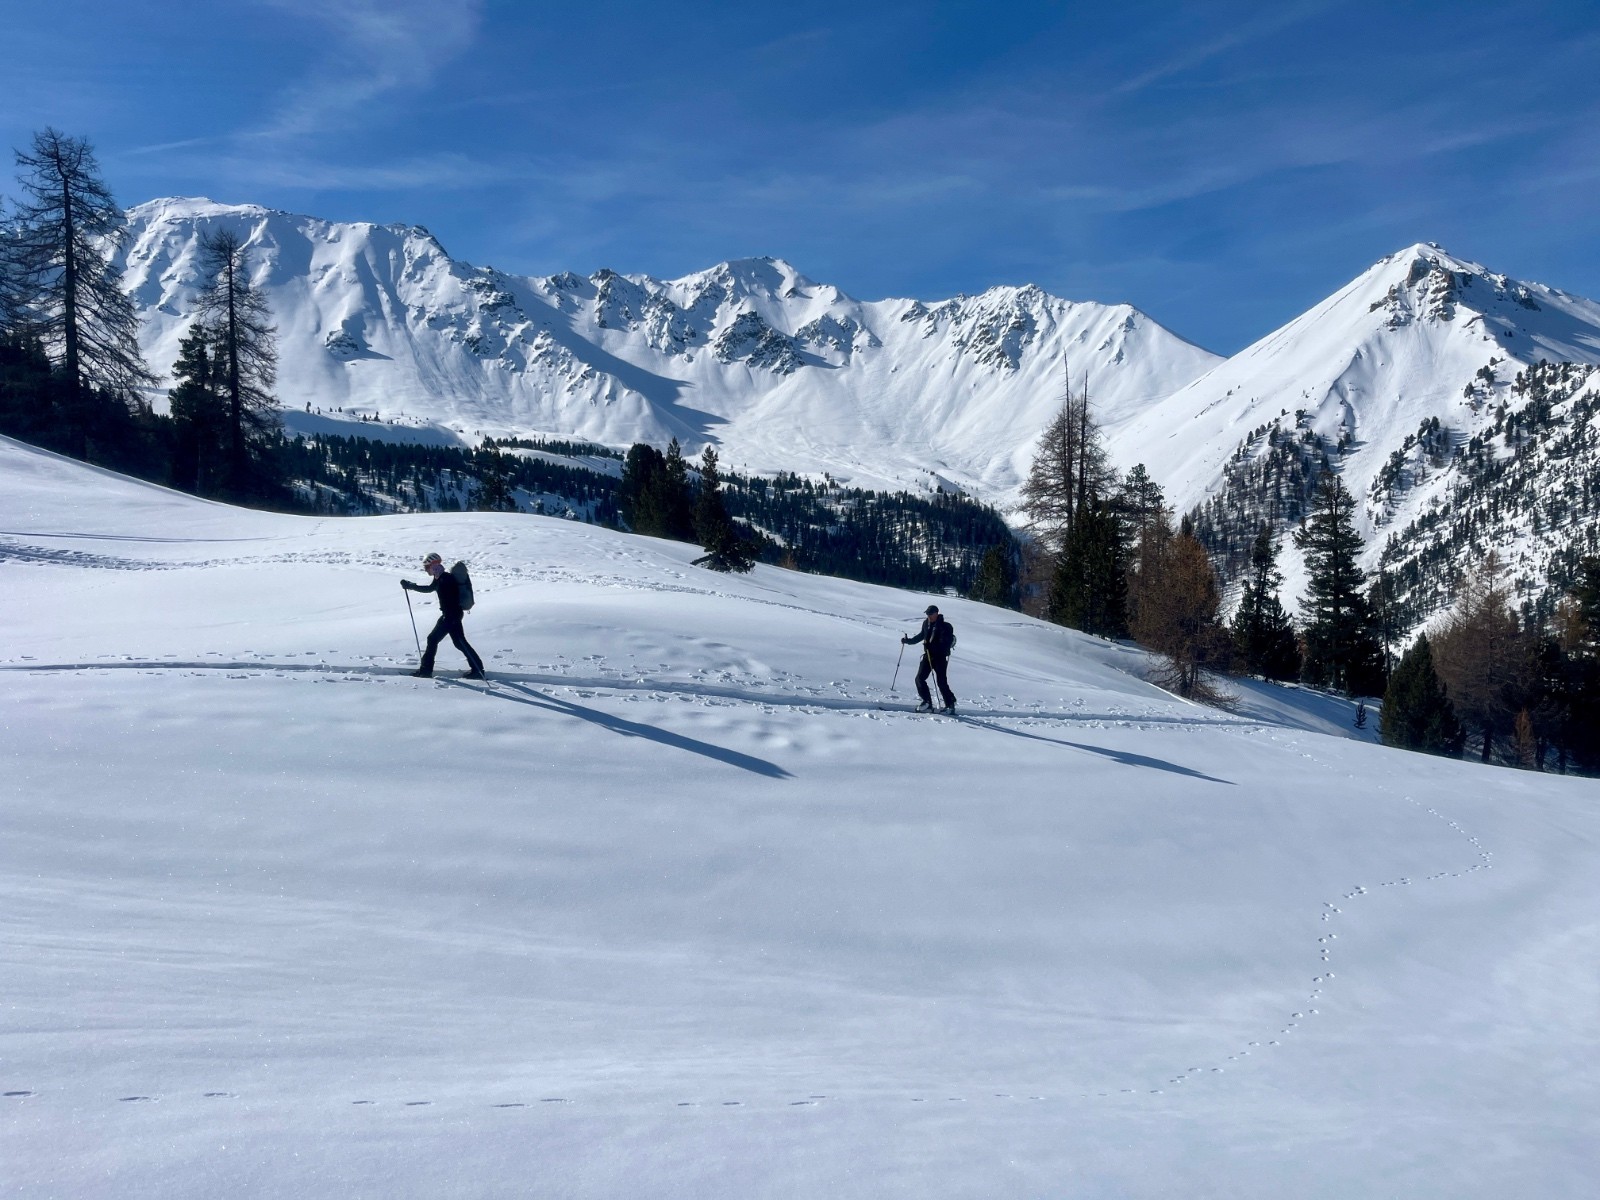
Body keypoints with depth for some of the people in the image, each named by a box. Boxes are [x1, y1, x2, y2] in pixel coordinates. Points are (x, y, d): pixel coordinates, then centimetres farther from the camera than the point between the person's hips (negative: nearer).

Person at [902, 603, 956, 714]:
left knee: (941, 682, -7)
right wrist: (909, 641, 21)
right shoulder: (926, 623, 7)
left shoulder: (945, 626, -15)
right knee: (920, 678, -2)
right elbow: (922, 635, 25)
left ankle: (950, 704, 8)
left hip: (940, 657, -7)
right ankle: (927, 703, 4)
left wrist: (931, 646, -36)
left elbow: (945, 644, -24)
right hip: (928, 655, 7)